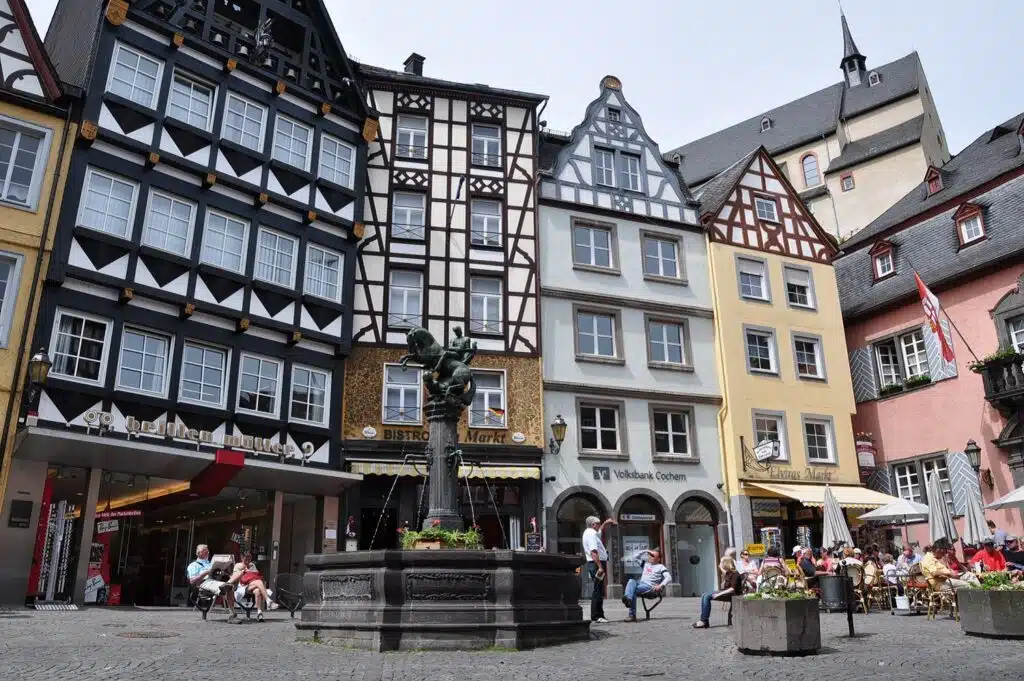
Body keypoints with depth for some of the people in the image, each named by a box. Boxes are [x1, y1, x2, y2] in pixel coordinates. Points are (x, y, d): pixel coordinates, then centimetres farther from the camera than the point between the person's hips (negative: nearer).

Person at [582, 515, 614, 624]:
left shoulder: (590, 532, 18)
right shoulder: (591, 534, -14)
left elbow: (600, 531, 42)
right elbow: (593, 552, -24)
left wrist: (606, 523, 28)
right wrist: (600, 567, -27)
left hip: (597, 564, 11)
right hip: (597, 564, -11)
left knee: (599, 590, 15)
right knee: (598, 590, -9)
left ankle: (598, 615, 20)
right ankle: (596, 616, -8)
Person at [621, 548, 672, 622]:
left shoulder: (661, 567, 12)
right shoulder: (646, 563, 29)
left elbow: (669, 577, -2)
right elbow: (635, 557, 32)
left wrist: (661, 586, -17)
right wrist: (645, 551, 25)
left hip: (650, 587, -5)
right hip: (640, 584, 5)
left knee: (633, 590, -32)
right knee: (631, 581, -30)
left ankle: (632, 615, -41)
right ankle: (628, 599, -55)